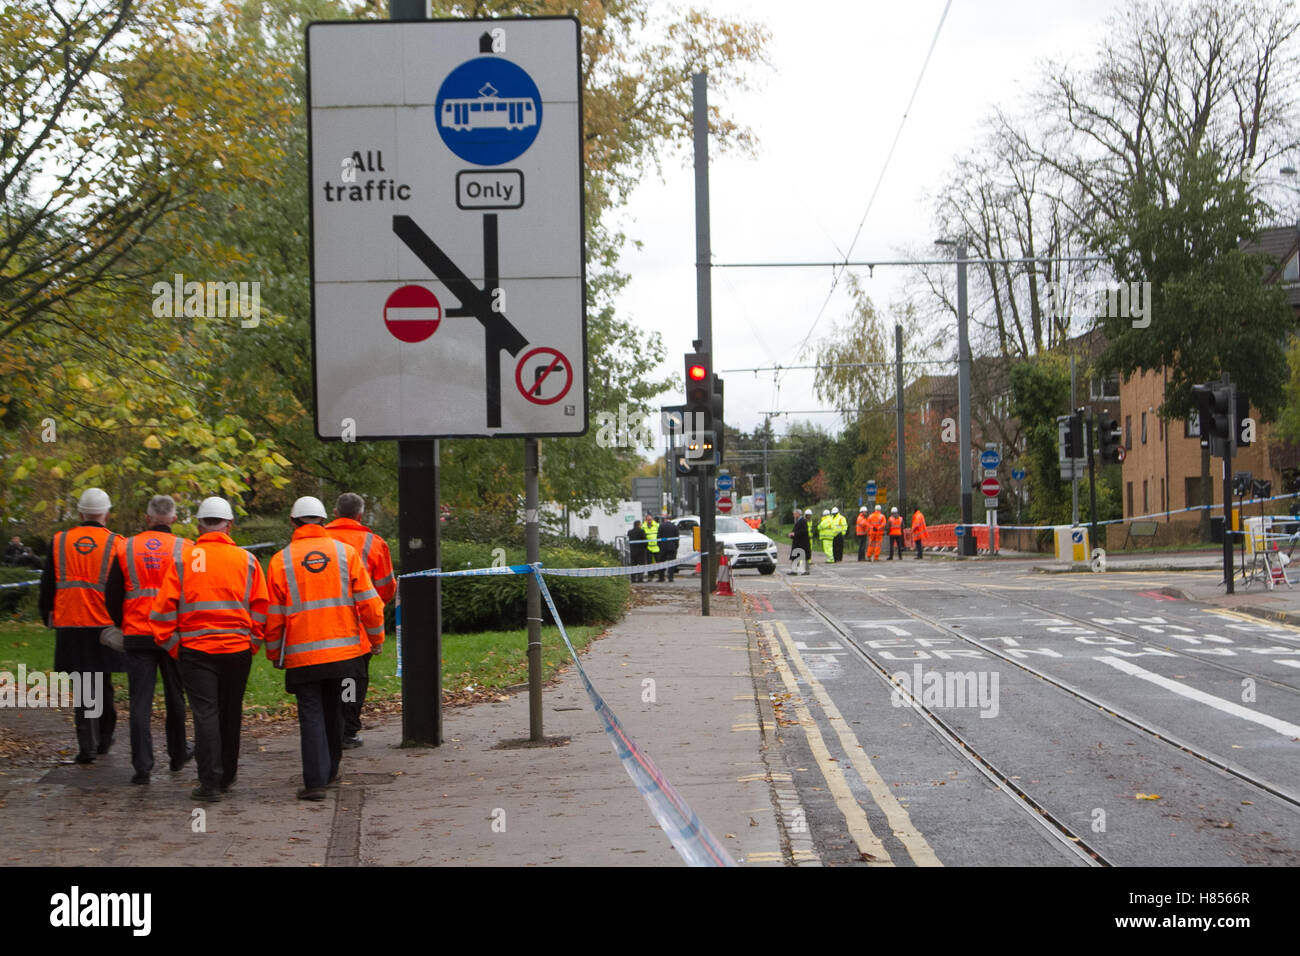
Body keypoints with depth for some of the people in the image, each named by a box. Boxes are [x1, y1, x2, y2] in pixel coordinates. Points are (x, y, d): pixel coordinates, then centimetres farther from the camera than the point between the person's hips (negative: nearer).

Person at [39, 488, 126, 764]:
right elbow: (120, 592, -6)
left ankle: (87, 746, -4)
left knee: (82, 687, 3)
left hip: (70, 626, 1)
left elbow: (47, 585, 8)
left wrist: (48, 616, 19)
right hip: (104, 625, -1)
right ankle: (104, 738, 26)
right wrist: (120, 622, 3)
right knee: (103, 684, 15)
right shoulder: (116, 545, -5)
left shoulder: (59, 542, 2)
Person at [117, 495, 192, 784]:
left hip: (136, 634, 0)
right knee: (175, 697, 16)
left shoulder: (125, 548, 1)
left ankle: (142, 765, -7)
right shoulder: (186, 549, -2)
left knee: (140, 700, 0)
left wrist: (115, 625, 19)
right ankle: (178, 754, 29)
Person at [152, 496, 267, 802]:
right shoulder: (246, 560, 2)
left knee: (205, 714, -1)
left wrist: (170, 645, 6)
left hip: (196, 650, -2)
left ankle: (210, 782, -8)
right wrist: (253, 643, 12)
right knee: (230, 714, 15)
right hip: (237, 649, 2)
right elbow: (261, 608, 3)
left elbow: (164, 606, -3)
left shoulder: (183, 559, -2)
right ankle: (227, 777, 28)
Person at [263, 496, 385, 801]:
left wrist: (274, 653, 13)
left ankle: (315, 781, -10)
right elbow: (368, 600, 1)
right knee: (333, 711, 18)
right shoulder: (345, 552, 1)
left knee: (311, 714, 0)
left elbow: (274, 615, 0)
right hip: (344, 649, 2)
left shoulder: (280, 561, -3)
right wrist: (376, 638, 12)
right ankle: (330, 771, 31)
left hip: (302, 655, -2)